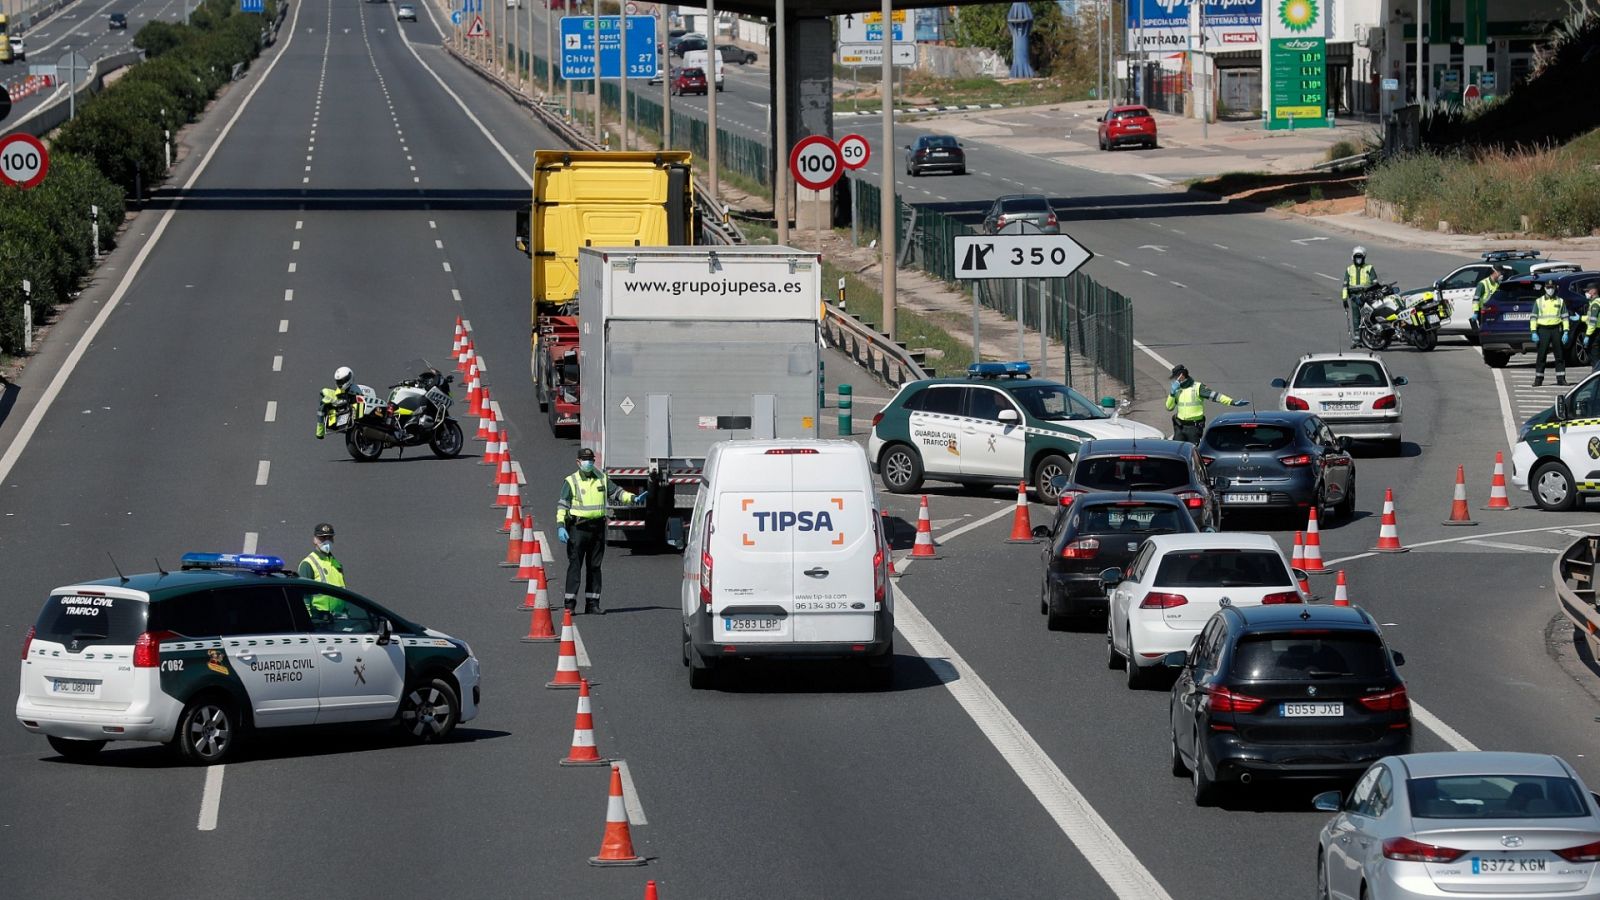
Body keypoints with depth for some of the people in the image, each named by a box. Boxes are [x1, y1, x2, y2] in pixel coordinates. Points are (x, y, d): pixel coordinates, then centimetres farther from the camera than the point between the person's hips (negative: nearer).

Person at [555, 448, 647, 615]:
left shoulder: (602, 479, 12)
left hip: (597, 526, 5)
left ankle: (592, 604, 14)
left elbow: (615, 492, 17)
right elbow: (562, 505, -6)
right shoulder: (571, 481, -1)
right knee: (575, 565, -8)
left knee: (594, 566, 8)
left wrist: (633, 498, 1)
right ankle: (570, 604, -7)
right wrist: (560, 526, -17)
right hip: (578, 527, -5)